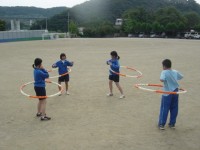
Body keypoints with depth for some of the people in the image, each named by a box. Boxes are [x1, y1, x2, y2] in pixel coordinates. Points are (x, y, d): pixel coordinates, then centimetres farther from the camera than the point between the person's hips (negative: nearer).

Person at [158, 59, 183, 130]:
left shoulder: (164, 72, -15)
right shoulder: (175, 72, 3)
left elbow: (162, 79, -33)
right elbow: (181, 76, 21)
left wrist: (161, 79, -11)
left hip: (167, 93, -5)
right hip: (175, 92, 5)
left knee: (164, 109, 4)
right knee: (174, 108, 13)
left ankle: (162, 124, 9)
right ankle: (172, 124, 22)